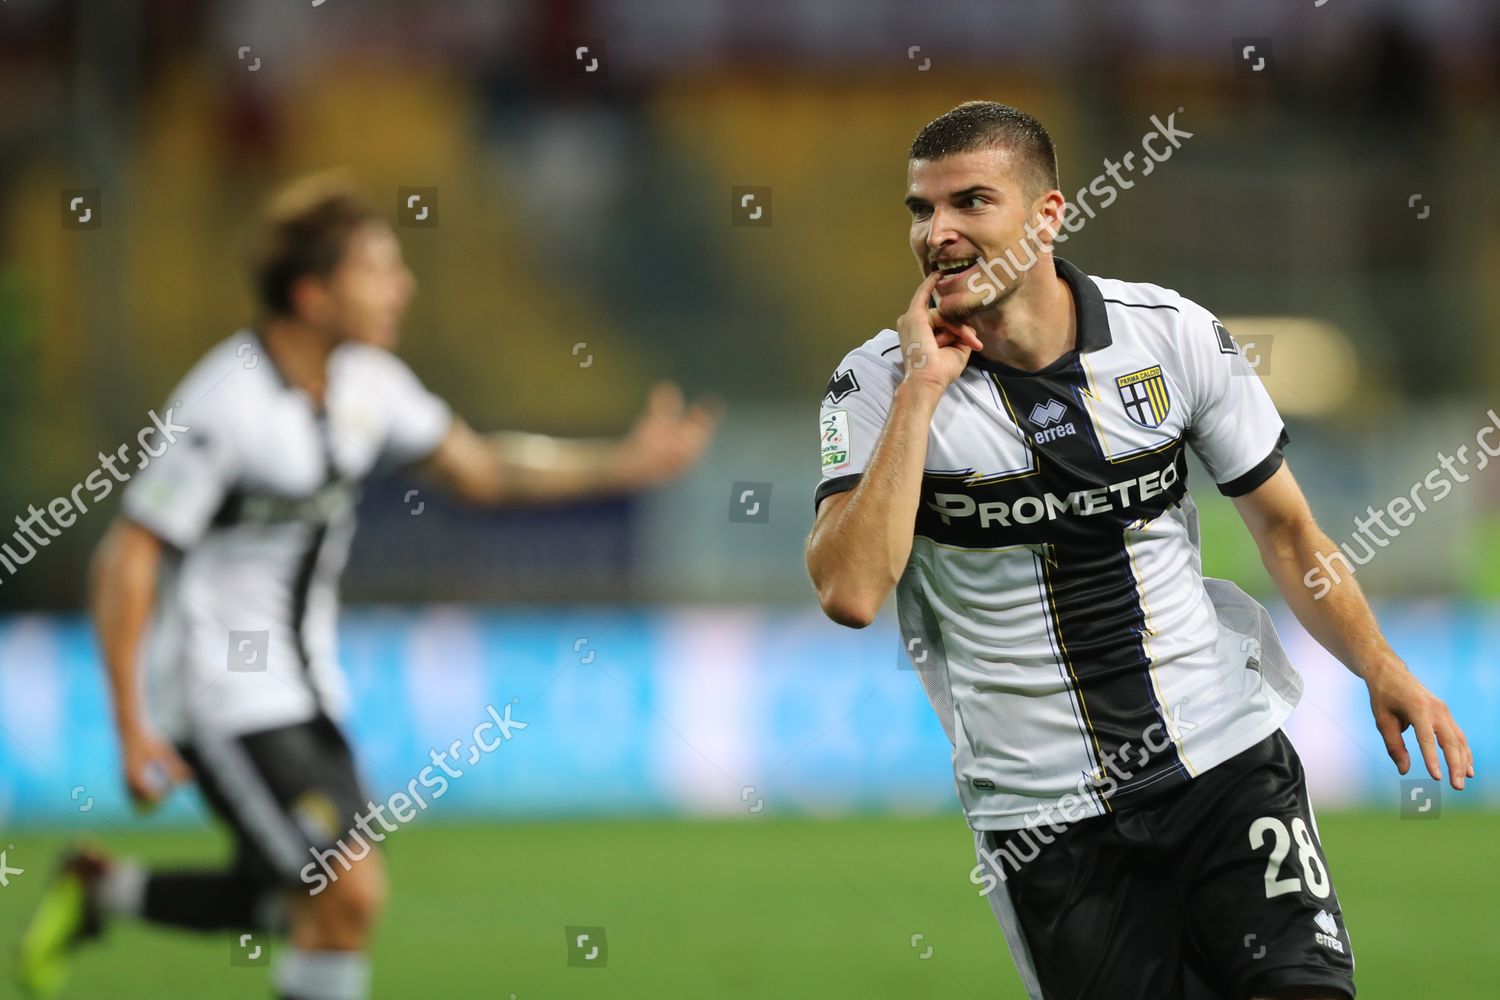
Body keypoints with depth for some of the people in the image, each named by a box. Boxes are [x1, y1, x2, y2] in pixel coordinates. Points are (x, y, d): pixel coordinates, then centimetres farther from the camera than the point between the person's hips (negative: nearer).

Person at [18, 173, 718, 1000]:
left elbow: (478, 469, 13)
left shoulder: (365, 381, 2)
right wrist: (132, 729, -23)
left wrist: (625, 463, 3)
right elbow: (124, 562, -20)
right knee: (348, 895, -16)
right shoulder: (225, 405, -22)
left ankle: (102, 891, 29)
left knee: (304, 907, 13)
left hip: (302, 682, 9)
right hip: (218, 693, -9)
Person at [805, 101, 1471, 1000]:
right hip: (1044, 815, -1)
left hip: (1228, 757, 1)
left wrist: (1381, 671, -5)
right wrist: (922, 388, -20)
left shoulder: (1176, 336, -2)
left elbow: (1285, 529, 8)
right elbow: (851, 593, -21)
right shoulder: (879, 386, -6)